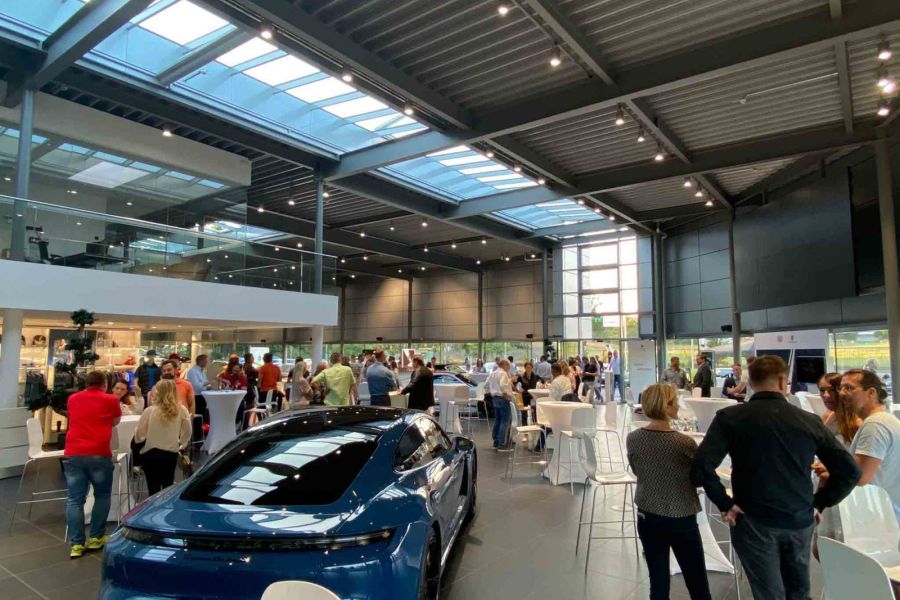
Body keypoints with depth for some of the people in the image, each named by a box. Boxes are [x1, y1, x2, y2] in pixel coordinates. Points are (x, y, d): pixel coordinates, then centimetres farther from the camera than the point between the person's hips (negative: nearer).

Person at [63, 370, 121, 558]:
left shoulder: (73, 399, 14)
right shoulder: (111, 400, 4)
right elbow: (115, 422, 21)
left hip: (73, 454, 3)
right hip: (99, 454, -3)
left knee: (74, 500, 6)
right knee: (102, 496, 13)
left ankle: (76, 544, 4)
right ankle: (96, 538, 16)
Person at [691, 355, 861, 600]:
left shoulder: (729, 417, -10)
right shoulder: (810, 420, -2)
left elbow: (702, 466, -22)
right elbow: (850, 471, 0)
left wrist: (725, 504, -9)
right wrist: (819, 503, 8)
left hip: (754, 522, -3)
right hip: (801, 521, 3)